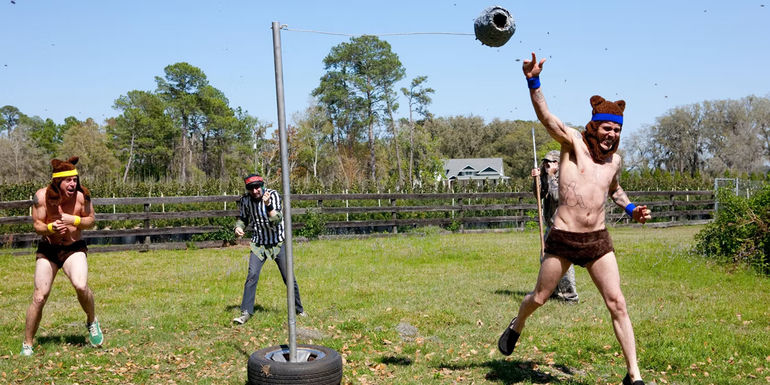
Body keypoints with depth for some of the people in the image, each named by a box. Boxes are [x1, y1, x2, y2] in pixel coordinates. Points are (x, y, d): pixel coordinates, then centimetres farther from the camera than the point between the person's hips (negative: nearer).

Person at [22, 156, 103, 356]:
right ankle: (27, 344, 16)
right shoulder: (42, 196, -14)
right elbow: (37, 224, -7)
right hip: (47, 249, 1)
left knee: (81, 286, -25)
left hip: (74, 249, -1)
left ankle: (92, 322, 4)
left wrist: (73, 220, -21)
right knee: (39, 297, -2)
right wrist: (51, 228, -29)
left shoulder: (82, 195, -13)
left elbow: (91, 220, -1)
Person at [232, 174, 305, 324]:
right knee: (252, 276, -13)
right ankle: (246, 312, -5)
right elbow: (242, 218, 11)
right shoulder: (245, 200, -7)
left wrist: (268, 205, -41)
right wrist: (238, 227, -10)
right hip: (258, 244, 2)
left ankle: (299, 310, 20)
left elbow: (277, 220, -27)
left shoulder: (273, 195, -17)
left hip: (278, 243, -2)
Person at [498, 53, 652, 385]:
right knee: (539, 297, 11)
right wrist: (533, 80, -37)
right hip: (563, 239, -4)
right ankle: (516, 327, 44)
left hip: (598, 241, 4)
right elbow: (546, 116, -22)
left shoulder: (614, 160, 10)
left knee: (617, 304, 0)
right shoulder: (573, 142, -5)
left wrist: (631, 209, 13)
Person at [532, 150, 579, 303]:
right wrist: (538, 179, -3)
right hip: (551, 224, 9)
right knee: (545, 257, 14)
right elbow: (539, 195, 11)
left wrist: (550, 175, -19)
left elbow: (557, 196, -25)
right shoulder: (548, 177, 13)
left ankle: (570, 294, -7)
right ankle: (555, 290, 25)